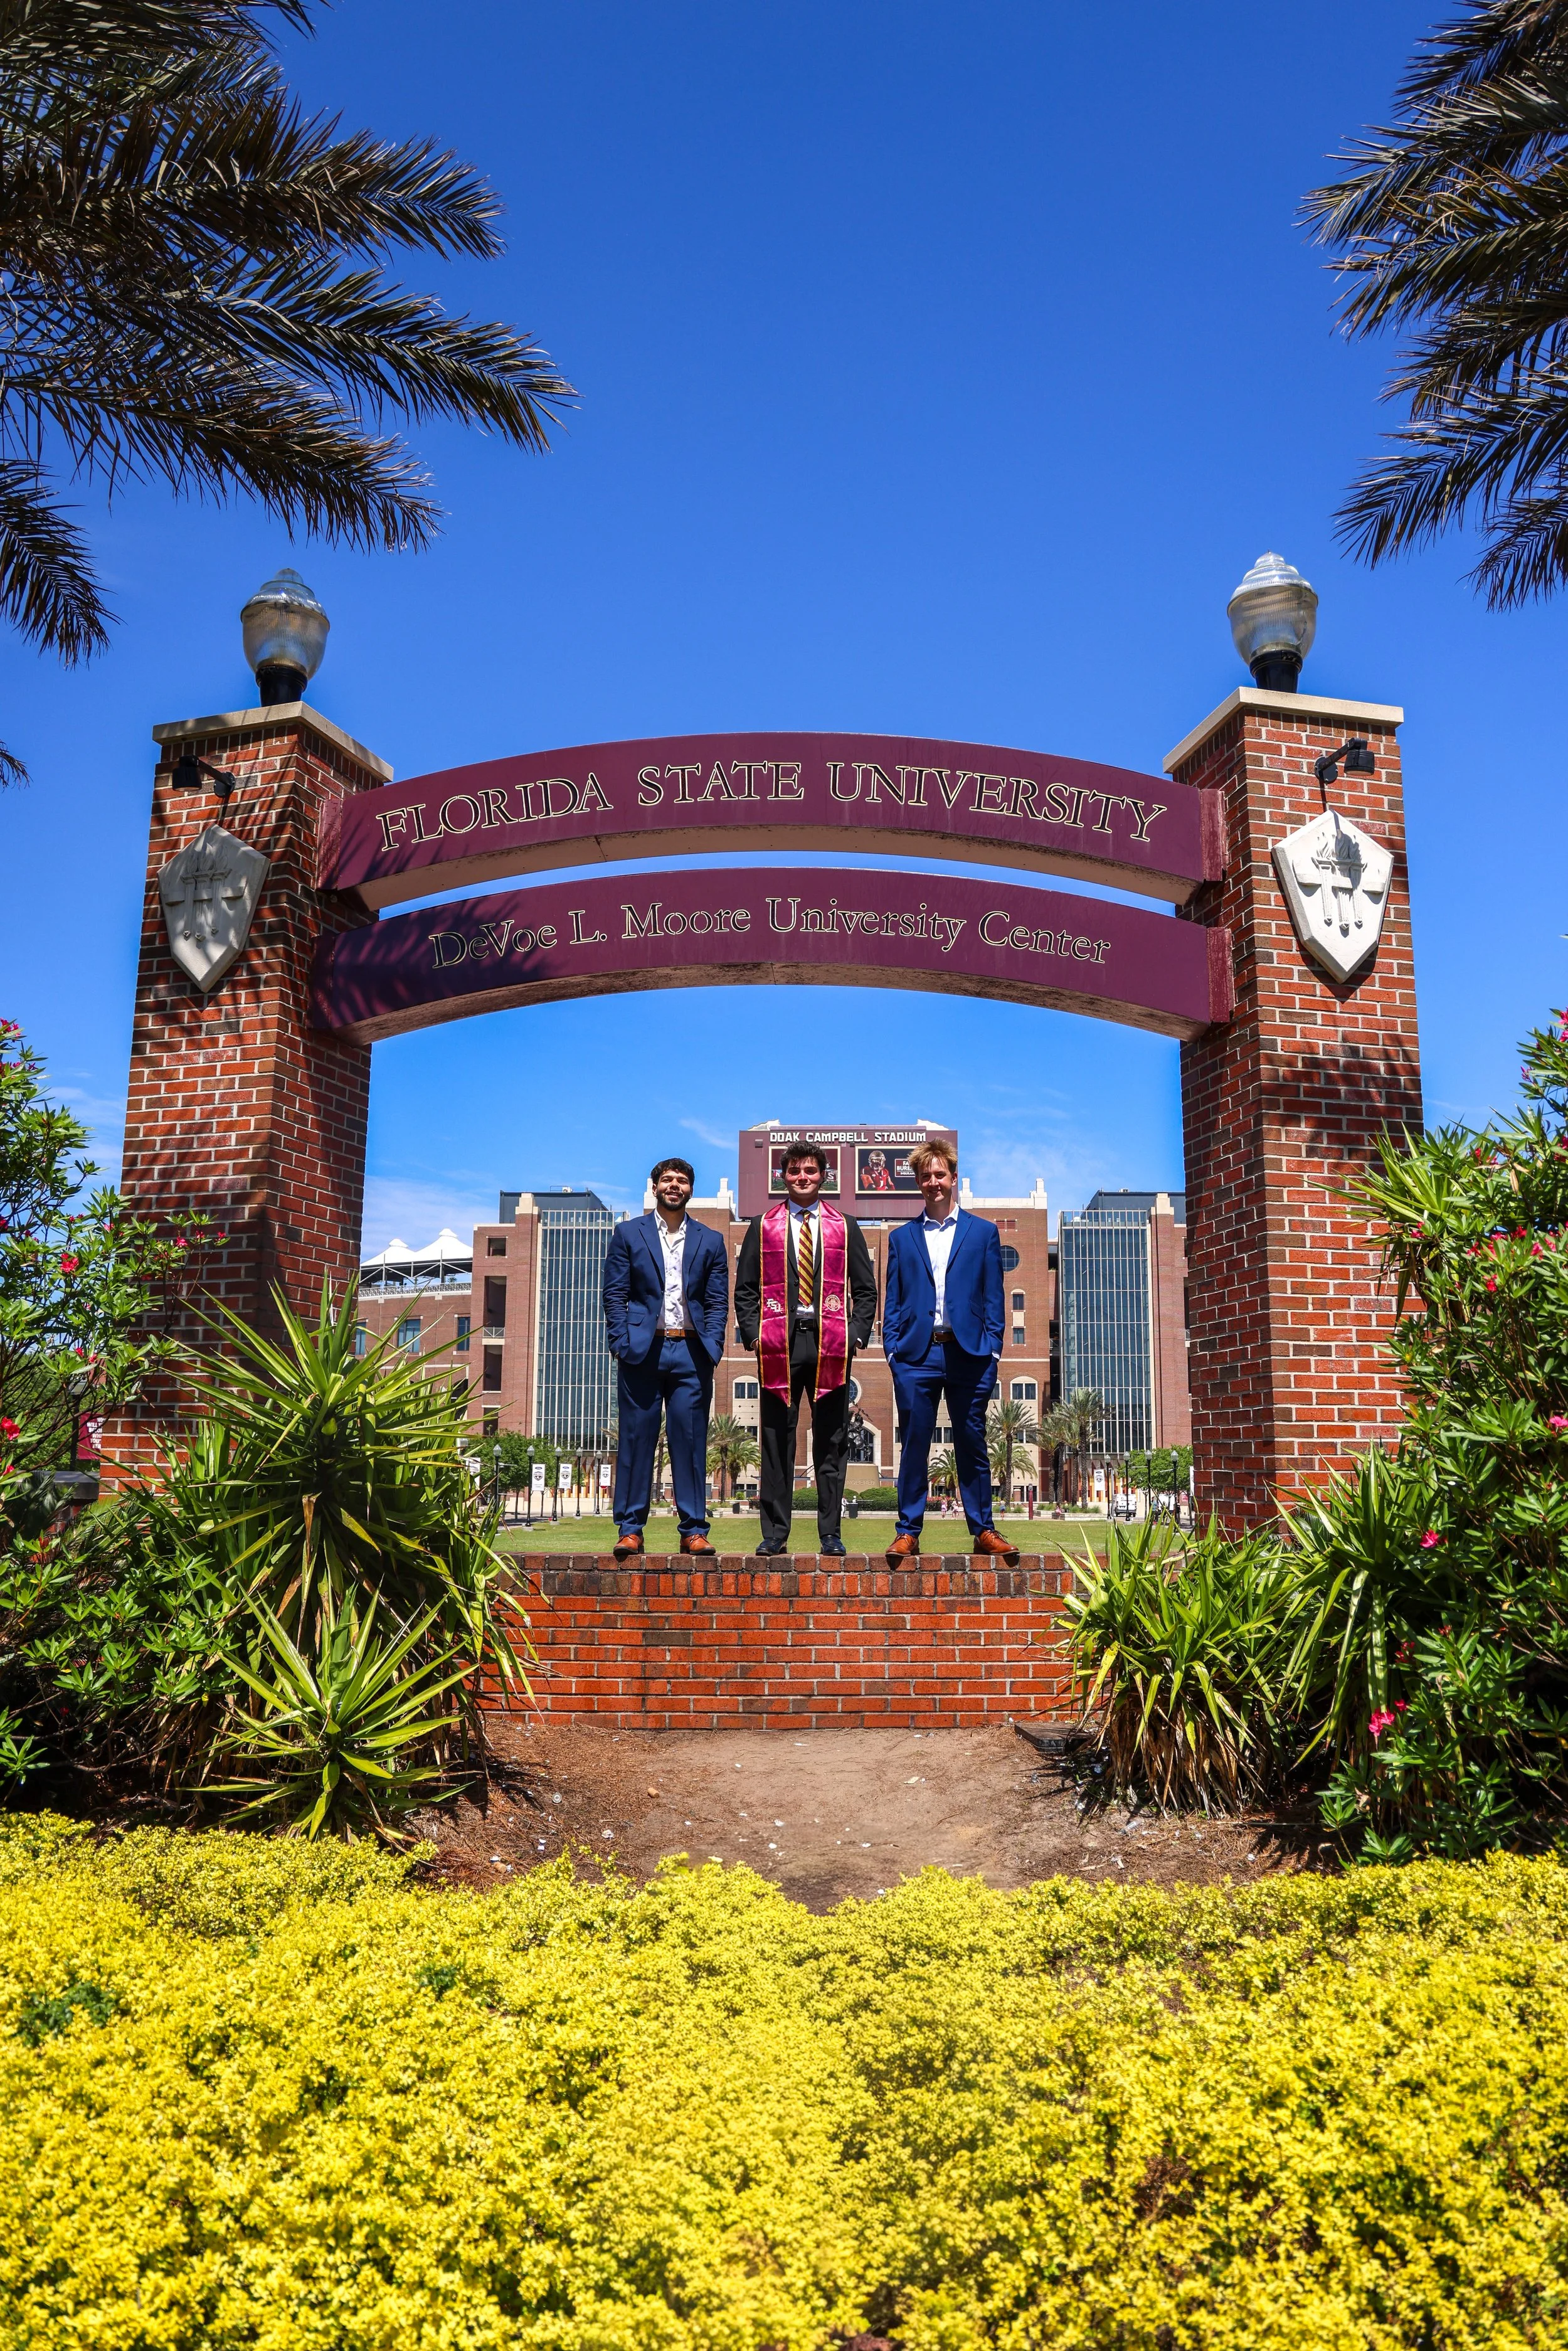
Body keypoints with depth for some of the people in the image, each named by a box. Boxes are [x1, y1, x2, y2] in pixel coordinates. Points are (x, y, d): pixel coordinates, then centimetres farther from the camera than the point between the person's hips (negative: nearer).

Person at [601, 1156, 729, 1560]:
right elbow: (614, 1294, 6)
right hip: (642, 1349, -1)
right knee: (636, 1440, 0)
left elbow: (718, 1302, 10)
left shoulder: (710, 1242, 14)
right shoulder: (628, 1234, 10)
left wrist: (712, 1347, -2)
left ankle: (694, 1530, 6)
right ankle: (630, 1529, 7)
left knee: (691, 1442, 0)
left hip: (690, 1352, 1)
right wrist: (622, 1342, -5)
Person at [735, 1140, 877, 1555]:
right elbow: (745, 1288, 10)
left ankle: (830, 1534, 11)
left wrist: (857, 1334, -2)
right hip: (779, 1345, 0)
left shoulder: (844, 1227, 12)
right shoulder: (763, 1226, 11)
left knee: (832, 1443, 4)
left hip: (830, 1344, 0)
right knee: (776, 1441, 2)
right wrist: (753, 1334, -3)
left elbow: (865, 1289, 11)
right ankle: (774, 1533, 8)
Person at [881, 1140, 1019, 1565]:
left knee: (972, 1446, 5)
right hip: (916, 1355, 1)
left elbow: (993, 1297, 7)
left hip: (969, 1354, -1)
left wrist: (993, 1348, -2)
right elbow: (892, 1301, 12)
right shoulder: (902, 1237, 14)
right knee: (914, 1446, 2)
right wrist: (891, 1347, 0)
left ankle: (984, 1531, 12)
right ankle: (908, 1532, 8)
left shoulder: (983, 1233, 11)